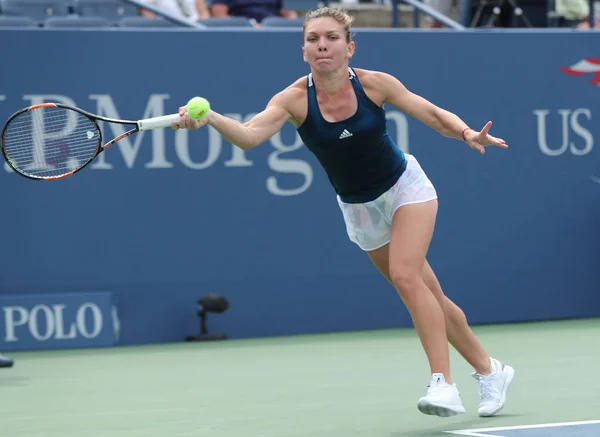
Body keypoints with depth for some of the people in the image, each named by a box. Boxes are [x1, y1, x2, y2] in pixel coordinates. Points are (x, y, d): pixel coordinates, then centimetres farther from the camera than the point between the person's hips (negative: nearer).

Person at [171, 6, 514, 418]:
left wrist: (467, 133, -27)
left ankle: (444, 385, -25)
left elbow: (435, 115, -8)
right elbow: (250, 134, -37)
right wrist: (210, 118, -56)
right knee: (428, 293, 9)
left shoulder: (374, 84, -20)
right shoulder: (294, 99, -20)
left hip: (406, 187, -2)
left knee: (404, 275, -25)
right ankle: (489, 371, 27)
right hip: (359, 208, 3)